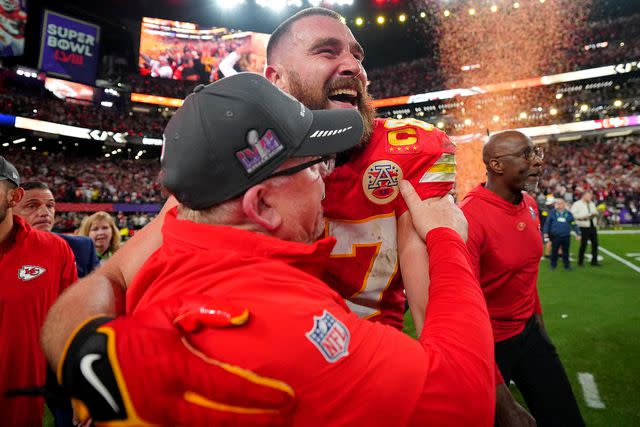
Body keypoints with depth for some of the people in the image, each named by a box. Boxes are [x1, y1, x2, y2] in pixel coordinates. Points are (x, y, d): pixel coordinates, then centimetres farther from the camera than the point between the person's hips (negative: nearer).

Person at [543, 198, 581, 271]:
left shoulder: (568, 214, 5)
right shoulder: (552, 213, 0)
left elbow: (573, 224, 9)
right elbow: (547, 223, 1)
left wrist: (578, 233, 7)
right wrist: (546, 232, -4)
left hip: (566, 236, 1)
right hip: (555, 236, -1)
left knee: (565, 251, 10)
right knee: (554, 251, 6)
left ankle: (567, 265, 21)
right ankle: (553, 265, 18)